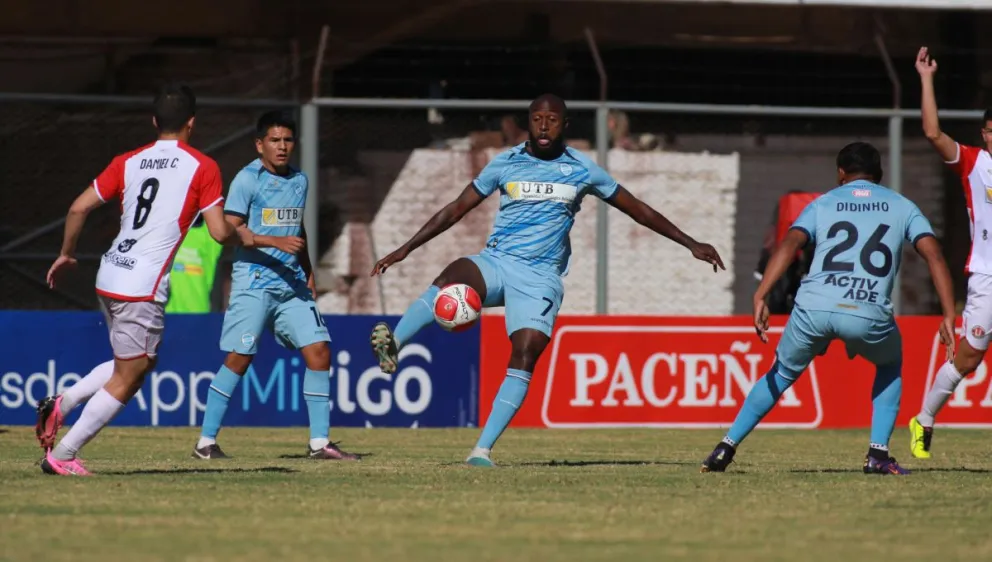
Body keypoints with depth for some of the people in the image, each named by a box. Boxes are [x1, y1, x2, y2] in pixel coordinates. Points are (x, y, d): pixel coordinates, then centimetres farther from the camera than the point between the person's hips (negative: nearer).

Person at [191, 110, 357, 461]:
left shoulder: (299, 181, 14)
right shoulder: (247, 179, -6)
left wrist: (309, 273, 24)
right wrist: (274, 242, -22)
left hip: (292, 282, 6)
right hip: (254, 281, -6)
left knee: (318, 350, -3)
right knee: (239, 359, -7)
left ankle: (319, 443, 2)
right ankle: (206, 442, 1)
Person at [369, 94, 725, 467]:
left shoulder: (581, 170, 4)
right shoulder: (505, 163, 5)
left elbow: (636, 209, 12)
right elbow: (457, 209, 10)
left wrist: (690, 244, 12)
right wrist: (405, 249, 6)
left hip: (540, 277, 0)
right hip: (496, 263, 0)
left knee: (525, 356, -19)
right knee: (452, 277, -34)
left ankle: (482, 450, -20)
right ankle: (393, 346, -44)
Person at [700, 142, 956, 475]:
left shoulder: (823, 204, 20)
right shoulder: (901, 207, 20)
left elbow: (790, 243, 2)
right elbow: (933, 253, 5)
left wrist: (761, 297, -8)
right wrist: (948, 316, 1)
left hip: (813, 309, 1)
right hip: (869, 315, -1)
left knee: (782, 374, 25)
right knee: (890, 366, 31)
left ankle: (727, 448, 20)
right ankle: (878, 454, 17)